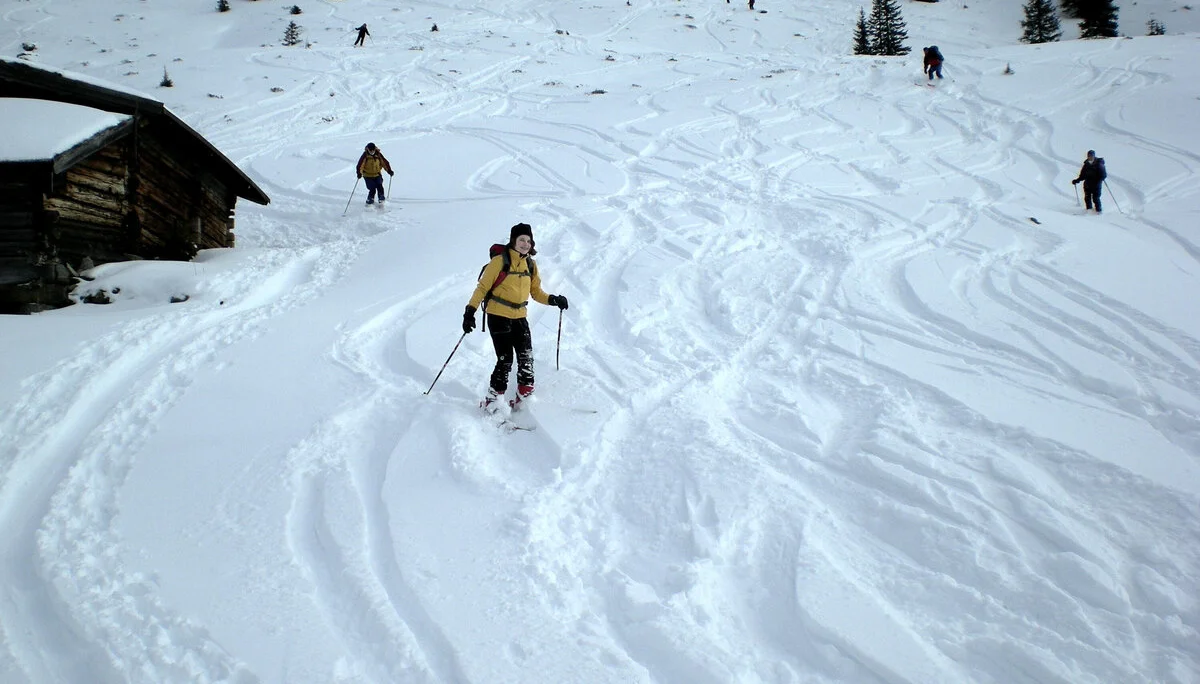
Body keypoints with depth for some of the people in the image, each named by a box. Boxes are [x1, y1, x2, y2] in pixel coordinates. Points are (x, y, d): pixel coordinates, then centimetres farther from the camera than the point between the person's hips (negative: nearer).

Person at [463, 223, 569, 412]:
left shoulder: (530, 265, 10)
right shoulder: (500, 261, -8)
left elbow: (536, 292, 16)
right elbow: (483, 286, -7)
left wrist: (552, 300, -3)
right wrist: (470, 311, -14)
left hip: (519, 317, 5)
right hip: (498, 316, -5)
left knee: (526, 358, -3)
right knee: (505, 359, -7)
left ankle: (524, 396, 6)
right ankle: (493, 398, 6)